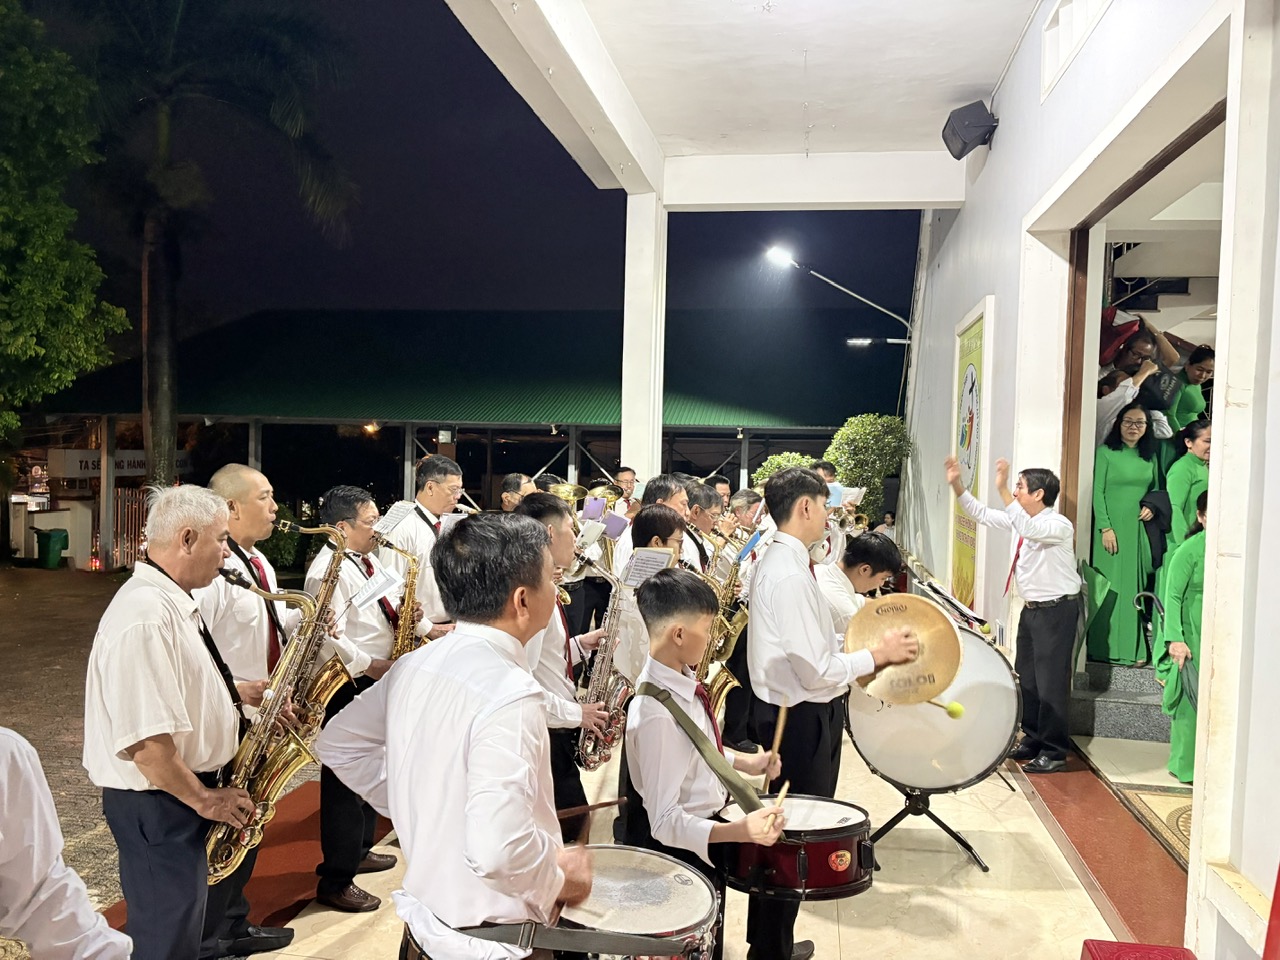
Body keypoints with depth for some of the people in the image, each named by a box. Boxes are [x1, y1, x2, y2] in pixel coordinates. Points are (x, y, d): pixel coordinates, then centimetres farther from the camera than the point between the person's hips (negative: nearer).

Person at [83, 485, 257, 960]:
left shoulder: (172, 604, 6)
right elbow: (143, 741, -29)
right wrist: (205, 799, -18)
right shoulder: (146, 616, -27)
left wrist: (251, 694, 5)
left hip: (185, 790, 10)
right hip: (157, 802, -10)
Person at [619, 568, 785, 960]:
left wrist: (743, 762, 3)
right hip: (678, 852, -9)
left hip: (700, 830, 9)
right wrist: (741, 831, -39)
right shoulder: (657, 714, -33)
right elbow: (665, 823, -30)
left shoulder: (681, 680, -6)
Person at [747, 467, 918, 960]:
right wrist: (878, 654, -13)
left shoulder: (782, 560, 9)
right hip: (802, 720, -10)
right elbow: (816, 670, -24)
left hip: (796, 712, 10)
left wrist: (861, 644, 7)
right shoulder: (789, 574, -24)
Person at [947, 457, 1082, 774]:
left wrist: (1003, 489, -42)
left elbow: (1028, 529, -39)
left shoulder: (1059, 525, -19)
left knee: (1051, 681, -2)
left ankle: (1054, 751, 9)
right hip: (1031, 608, 9)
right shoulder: (1021, 519, 6)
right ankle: (1033, 740, 28)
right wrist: (956, 485, 3)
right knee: (1026, 677, 15)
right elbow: (981, 513, 13)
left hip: (1057, 610, -9)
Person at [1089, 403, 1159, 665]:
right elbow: (1098, 492, -7)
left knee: (1135, 586, 6)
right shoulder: (1106, 453, -3)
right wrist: (1105, 527, -13)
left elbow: (1154, 489, 20)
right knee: (1110, 587, -1)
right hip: (1113, 527, -5)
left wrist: (1151, 506, -1)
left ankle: (1133, 647, 13)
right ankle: (1107, 647, 5)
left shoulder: (1149, 456, 12)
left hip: (1139, 529, 5)